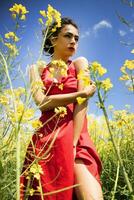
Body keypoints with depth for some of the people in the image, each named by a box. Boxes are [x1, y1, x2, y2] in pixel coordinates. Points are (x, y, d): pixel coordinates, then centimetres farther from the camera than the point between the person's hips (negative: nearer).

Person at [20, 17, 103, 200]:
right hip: (45, 138, 1)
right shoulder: (37, 69, 14)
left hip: (75, 136, -1)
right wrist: (82, 93, -7)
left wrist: (73, 144, -14)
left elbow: (82, 103, -3)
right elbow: (41, 102, -5)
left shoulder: (79, 64, 11)